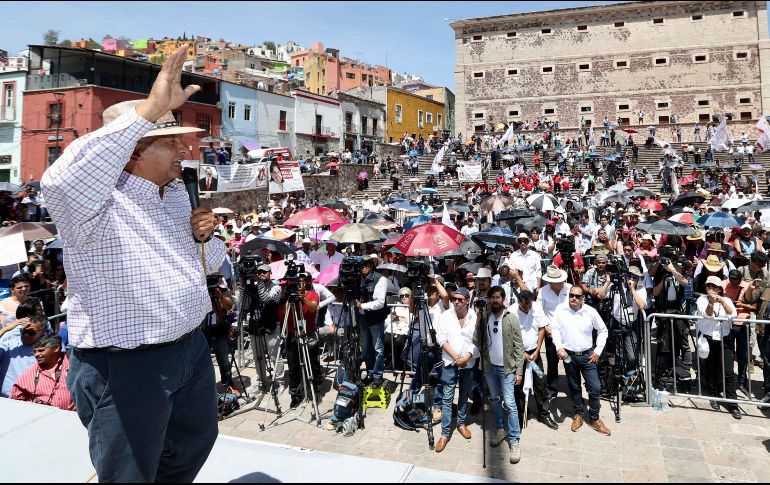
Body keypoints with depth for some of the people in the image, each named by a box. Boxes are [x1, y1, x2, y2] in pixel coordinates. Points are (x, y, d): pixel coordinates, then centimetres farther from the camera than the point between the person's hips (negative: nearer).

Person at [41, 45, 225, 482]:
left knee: (196, 444, 28)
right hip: (124, 364, -8)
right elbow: (64, 182, -45)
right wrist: (149, 110, -44)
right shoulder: (100, 205, -19)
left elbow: (208, 264, 18)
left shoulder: (176, 194, 7)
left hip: (192, 348, 8)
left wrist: (203, 238, -6)